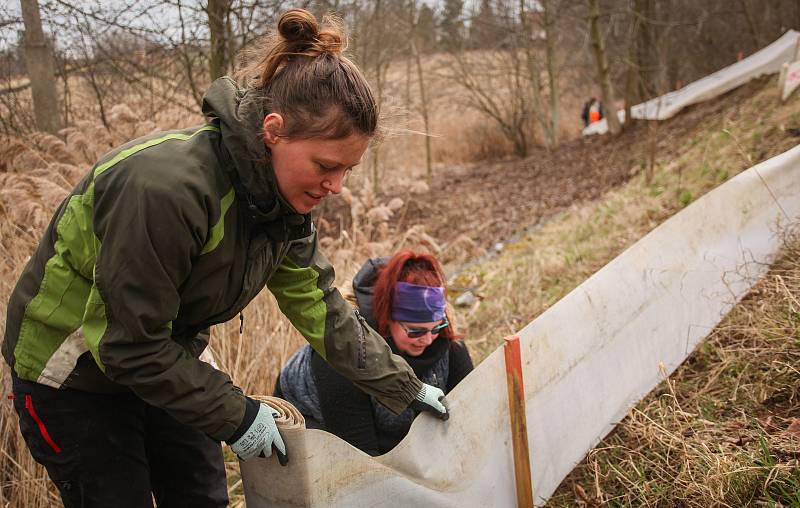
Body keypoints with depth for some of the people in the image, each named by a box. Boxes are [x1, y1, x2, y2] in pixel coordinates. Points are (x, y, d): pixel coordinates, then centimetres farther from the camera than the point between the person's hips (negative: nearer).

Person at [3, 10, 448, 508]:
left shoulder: (284, 199, -11)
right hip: (73, 378, -7)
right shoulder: (166, 187, -36)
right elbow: (129, 344, -30)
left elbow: (320, 308, -3)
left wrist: (406, 388, -1)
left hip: (164, 363, 7)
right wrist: (236, 414, -22)